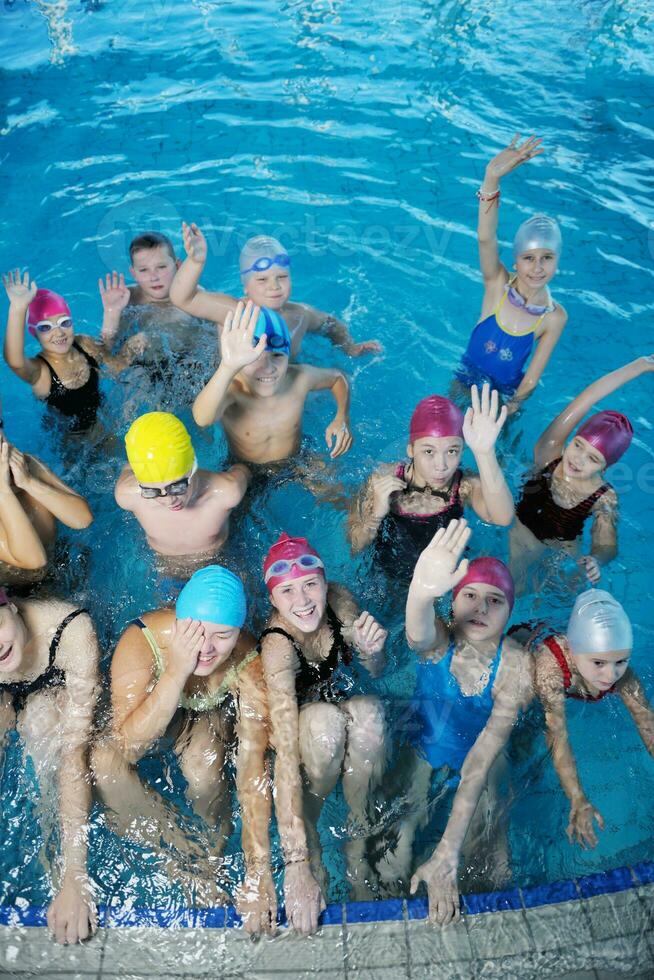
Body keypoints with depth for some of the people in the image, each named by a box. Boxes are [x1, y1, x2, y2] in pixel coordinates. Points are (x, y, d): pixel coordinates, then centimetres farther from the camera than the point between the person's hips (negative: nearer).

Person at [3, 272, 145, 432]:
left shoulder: (85, 343, -12)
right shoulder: (38, 370, -27)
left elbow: (116, 365, 5)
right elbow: (14, 361, -51)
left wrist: (130, 348, -19)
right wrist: (18, 309, -66)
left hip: (101, 423, 5)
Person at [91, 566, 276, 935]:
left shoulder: (247, 662, -33)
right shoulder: (140, 641, -35)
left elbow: (253, 766, -36)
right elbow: (127, 745, -39)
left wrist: (259, 870, -41)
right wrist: (176, 671, -50)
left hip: (210, 717, 0)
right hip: (149, 720, 1)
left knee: (204, 765, -33)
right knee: (104, 761, -30)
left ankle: (211, 859, -4)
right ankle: (182, 854, -11)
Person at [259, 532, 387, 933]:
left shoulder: (338, 598, -22)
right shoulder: (278, 647, -35)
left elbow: (376, 670, -6)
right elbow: (286, 754, -43)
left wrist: (371, 648, -31)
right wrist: (296, 863, -49)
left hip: (342, 701, 3)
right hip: (297, 724, -3)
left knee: (368, 711, -31)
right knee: (324, 719, -36)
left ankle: (358, 843, -13)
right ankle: (309, 836, -9)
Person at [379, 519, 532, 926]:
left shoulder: (517, 668, -26)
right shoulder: (438, 640, -26)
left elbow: (480, 762, -31)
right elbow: (418, 633, -53)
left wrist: (446, 853, -38)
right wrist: (421, 593, -78)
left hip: (481, 757, 1)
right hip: (425, 744, 0)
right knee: (391, 873, -10)